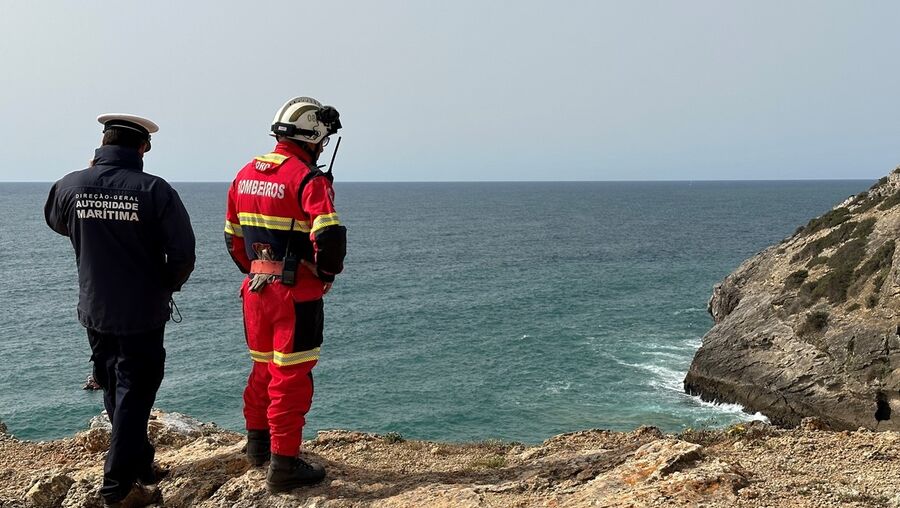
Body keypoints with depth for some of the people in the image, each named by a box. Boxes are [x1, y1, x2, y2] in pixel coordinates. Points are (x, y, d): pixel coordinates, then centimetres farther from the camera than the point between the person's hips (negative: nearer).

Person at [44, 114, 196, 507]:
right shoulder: (154, 190, -17)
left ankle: (140, 466, 37)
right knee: (135, 396, 7)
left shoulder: (71, 185, -6)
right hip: (142, 315, -4)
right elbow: (183, 252, -15)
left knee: (115, 393, 22)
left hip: (94, 312, 4)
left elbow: (55, 221, 17)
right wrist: (167, 287, 4)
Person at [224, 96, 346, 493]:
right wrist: (328, 271, -9)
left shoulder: (245, 174, 8)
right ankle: (284, 465, 9)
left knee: (263, 366, 22)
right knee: (291, 377, 2)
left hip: (255, 290, 7)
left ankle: (257, 443, 38)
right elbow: (329, 235, -26)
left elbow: (232, 236, 15)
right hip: (296, 295, -7)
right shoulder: (307, 178, -16)